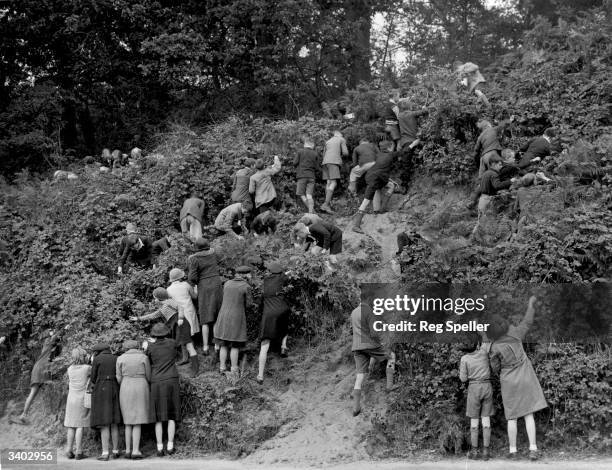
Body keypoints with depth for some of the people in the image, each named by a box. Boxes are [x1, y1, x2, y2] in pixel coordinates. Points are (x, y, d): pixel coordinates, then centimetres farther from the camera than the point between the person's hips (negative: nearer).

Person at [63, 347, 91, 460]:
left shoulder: (70, 369, 2)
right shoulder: (87, 368, -9)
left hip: (71, 400, 4)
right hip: (83, 400, -4)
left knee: (71, 427, 10)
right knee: (80, 426, -3)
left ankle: (69, 451, 8)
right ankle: (79, 452, -4)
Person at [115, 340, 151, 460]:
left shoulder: (120, 358, 3)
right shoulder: (144, 357, 0)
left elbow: (119, 379, 3)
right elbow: (149, 377, 4)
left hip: (126, 391, 2)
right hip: (141, 390, -1)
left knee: (129, 422, 12)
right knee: (138, 422, 1)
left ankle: (128, 450, 10)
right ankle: (135, 451, -6)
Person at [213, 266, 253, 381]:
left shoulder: (227, 283, 5)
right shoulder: (246, 287, -9)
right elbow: (247, 304, -2)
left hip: (223, 317, 4)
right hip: (237, 319, -4)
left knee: (224, 345, 12)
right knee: (235, 346, 5)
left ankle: (222, 369, 14)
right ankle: (234, 371, 5)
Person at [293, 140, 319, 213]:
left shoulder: (300, 151, 1)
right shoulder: (315, 154, 6)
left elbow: (295, 163, -2)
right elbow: (316, 166, 6)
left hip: (302, 175, -3)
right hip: (311, 176, 3)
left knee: (301, 194, 2)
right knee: (309, 195, 0)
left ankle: (311, 210, -8)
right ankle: (311, 212, -10)